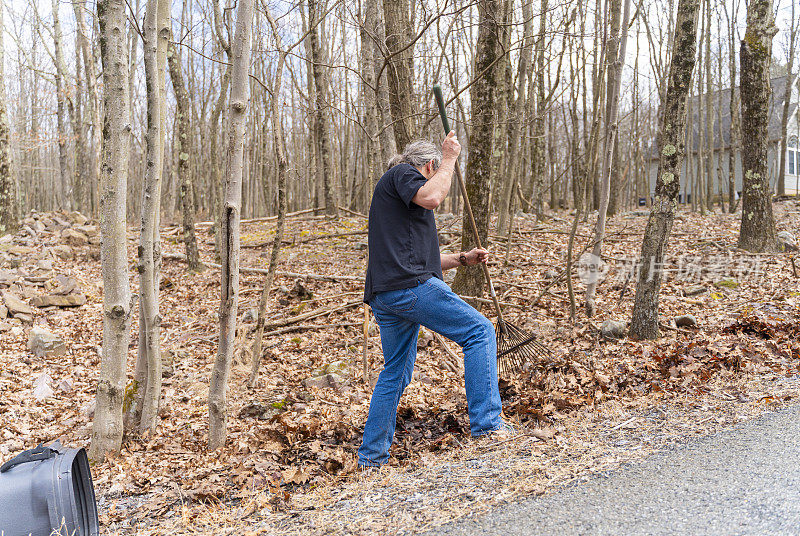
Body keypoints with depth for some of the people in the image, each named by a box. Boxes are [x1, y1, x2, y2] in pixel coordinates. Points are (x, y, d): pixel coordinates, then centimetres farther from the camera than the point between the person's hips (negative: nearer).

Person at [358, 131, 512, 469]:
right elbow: (431, 197, -18)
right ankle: (486, 421, -8)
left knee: (395, 374, 16)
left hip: (384, 296, 10)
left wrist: (460, 260, 25)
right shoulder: (402, 173, 5)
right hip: (409, 286, -10)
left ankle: (371, 457, 22)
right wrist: (449, 158, -3)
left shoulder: (398, 194, 32)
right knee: (479, 331, -4)